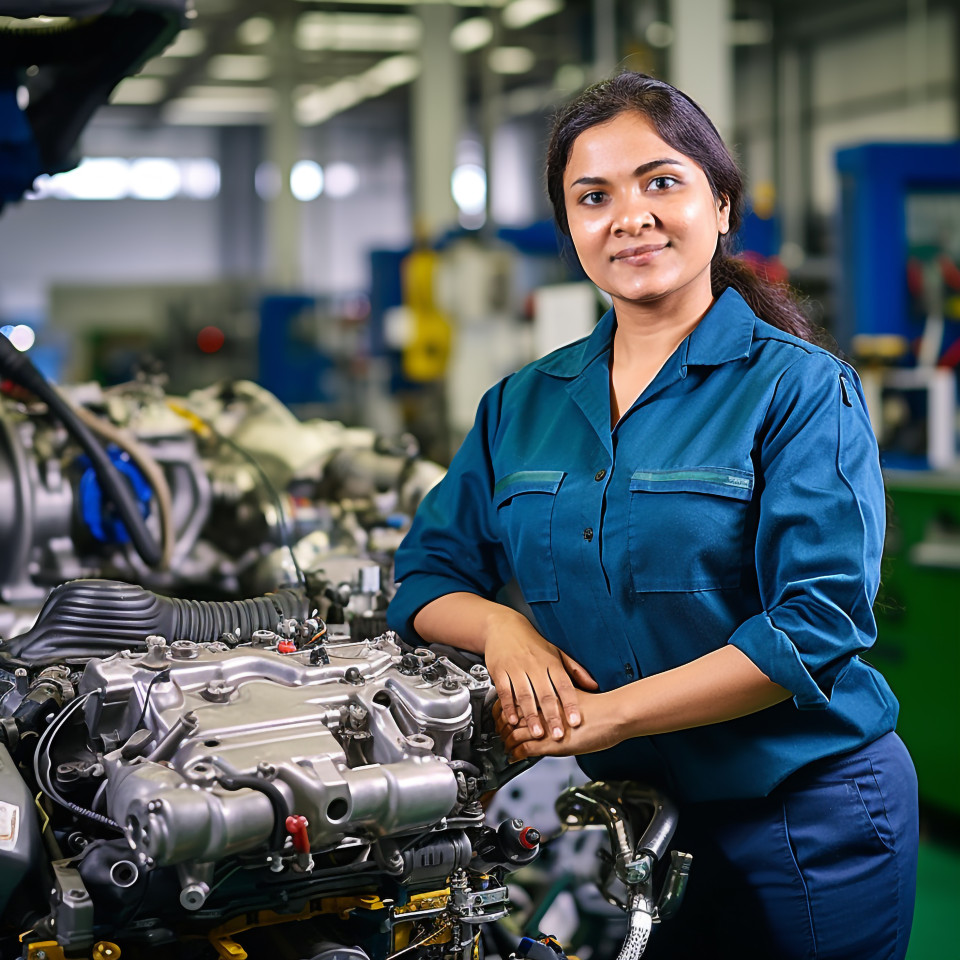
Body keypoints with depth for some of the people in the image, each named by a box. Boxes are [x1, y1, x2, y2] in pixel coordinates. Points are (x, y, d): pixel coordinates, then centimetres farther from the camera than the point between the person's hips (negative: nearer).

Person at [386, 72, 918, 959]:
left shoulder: (801, 389, -10)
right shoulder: (522, 406, 7)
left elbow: (820, 621, -19)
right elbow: (427, 576, 10)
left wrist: (614, 713, -22)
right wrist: (499, 626, -13)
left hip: (803, 822, -4)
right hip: (620, 818, 5)